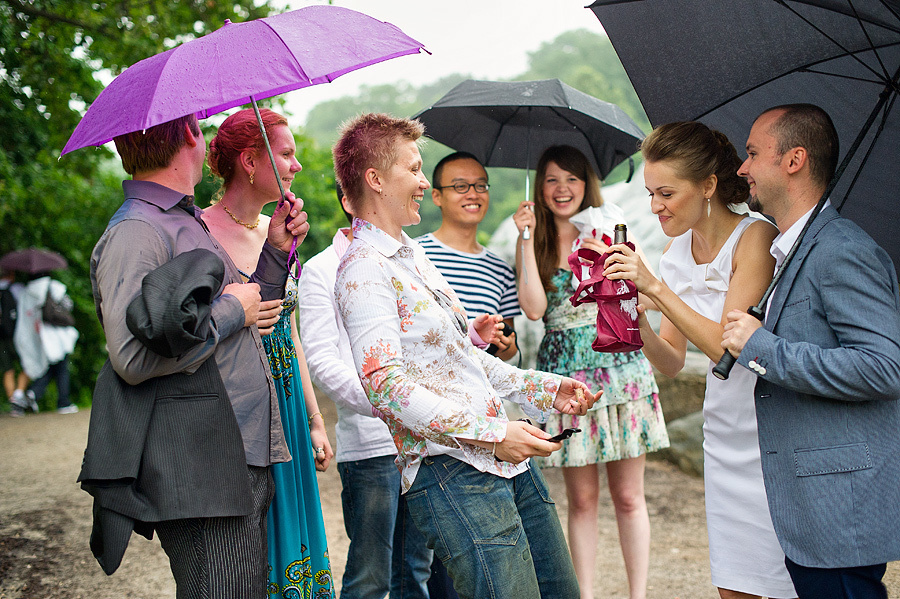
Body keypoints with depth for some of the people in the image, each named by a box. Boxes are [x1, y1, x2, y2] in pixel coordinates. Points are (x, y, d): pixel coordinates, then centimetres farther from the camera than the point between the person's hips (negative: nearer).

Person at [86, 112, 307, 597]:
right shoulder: (135, 232, -12)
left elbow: (248, 323, 30)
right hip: (203, 477, -10)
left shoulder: (192, 225, 19)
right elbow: (133, 358, -24)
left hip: (248, 463, 10)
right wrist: (232, 309, -13)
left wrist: (276, 251, 16)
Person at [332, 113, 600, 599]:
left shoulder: (413, 256, 20)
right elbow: (386, 387, -20)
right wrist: (490, 435, -21)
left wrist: (546, 389, 18)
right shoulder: (363, 270, -11)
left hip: (506, 460, 10)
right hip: (450, 470, -9)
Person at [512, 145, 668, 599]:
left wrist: (609, 255, -13)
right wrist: (527, 239, -11)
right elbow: (534, 308, -10)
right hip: (566, 371, 0)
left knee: (628, 497, 3)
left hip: (620, 364, 0)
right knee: (582, 500, 4)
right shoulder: (534, 242, 6)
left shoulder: (607, 228, 7)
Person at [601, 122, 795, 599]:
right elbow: (671, 363, 7)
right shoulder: (677, 251, 6)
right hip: (723, 441, 6)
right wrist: (635, 316, -10)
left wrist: (656, 287, -22)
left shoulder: (755, 237, -14)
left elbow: (726, 346, -21)